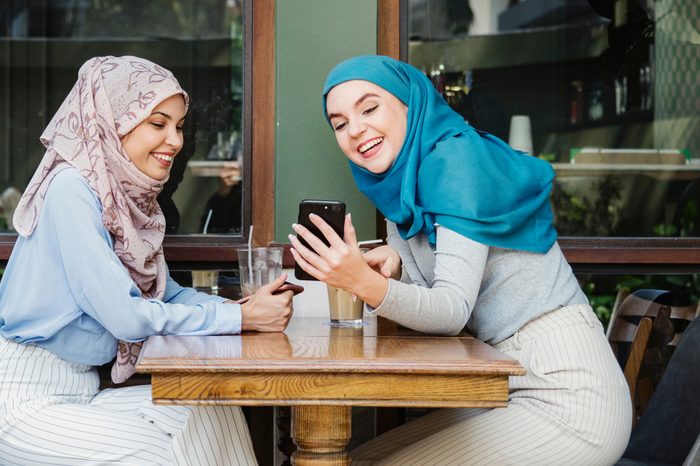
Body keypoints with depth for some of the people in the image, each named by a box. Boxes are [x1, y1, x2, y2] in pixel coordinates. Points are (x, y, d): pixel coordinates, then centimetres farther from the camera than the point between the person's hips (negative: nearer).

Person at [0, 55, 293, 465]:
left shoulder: (132, 196, 6)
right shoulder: (71, 190, -19)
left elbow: (166, 292, 8)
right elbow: (127, 317, -24)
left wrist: (248, 305, -9)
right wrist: (242, 318, -18)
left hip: (82, 390, 8)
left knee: (210, 414, -1)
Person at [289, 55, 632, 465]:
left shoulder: (457, 158, -15)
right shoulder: (403, 178, 11)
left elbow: (454, 311, -21)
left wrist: (366, 283, -37)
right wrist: (394, 263, -9)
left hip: (566, 396, -9)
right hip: (512, 385, 9)